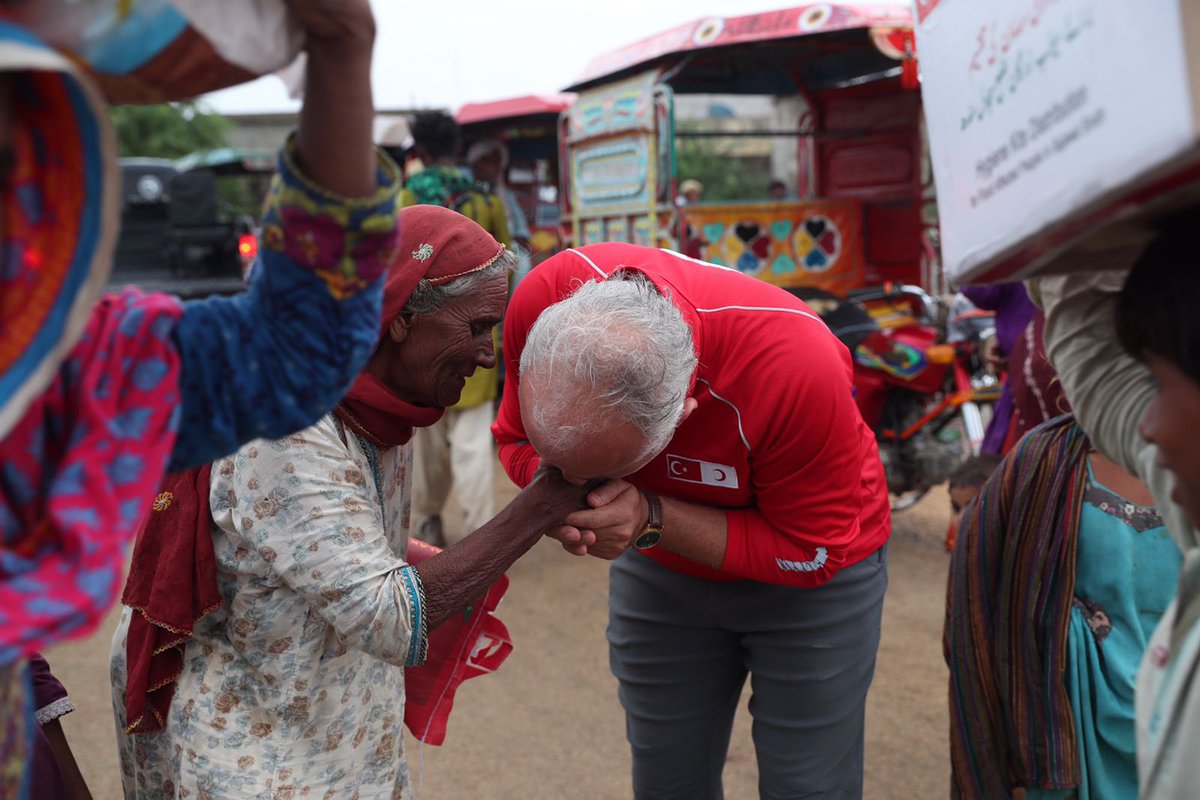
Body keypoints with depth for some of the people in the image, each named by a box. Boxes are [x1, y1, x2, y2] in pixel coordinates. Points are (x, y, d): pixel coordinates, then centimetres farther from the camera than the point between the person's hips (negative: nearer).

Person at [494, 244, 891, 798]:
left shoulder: (796, 364, -39)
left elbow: (812, 553, -25)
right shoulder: (543, 302, -29)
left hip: (808, 576, -3)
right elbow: (514, 440, -9)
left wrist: (654, 520, -35)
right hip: (660, 565, 4)